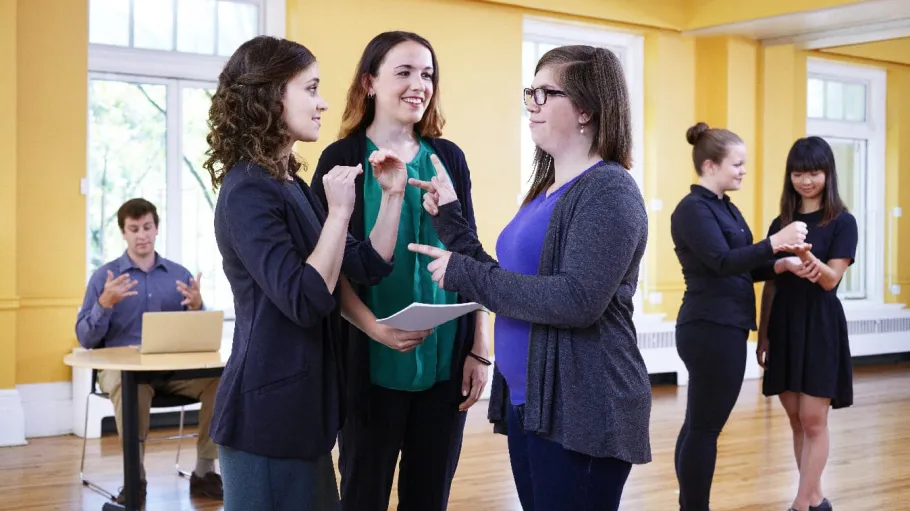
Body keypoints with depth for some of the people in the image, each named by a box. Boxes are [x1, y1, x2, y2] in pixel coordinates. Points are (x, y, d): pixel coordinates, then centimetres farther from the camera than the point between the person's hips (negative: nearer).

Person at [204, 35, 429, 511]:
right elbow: (304, 302, -25)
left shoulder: (293, 185, 12)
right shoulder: (249, 191, -17)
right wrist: (339, 211, -21)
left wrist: (392, 195, 2)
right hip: (267, 407, -9)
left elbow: (367, 265, 11)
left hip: (300, 402, 9)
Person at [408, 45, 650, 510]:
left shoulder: (608, 191, -14)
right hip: (527, 401, 9)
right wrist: (451, 220, 7)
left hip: (581, 411, -9)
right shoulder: (546, 190, 13)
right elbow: (510, 281, 13)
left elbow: (577, 300, -25)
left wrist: (464, 274, -20)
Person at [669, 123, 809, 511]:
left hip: (722, 328, 10)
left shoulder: (726, 208, 17)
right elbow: (722, 262, -23)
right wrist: (775, 242, -29)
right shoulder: (693, 208, -12)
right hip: (711, 329, -10)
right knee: (705, 428, -5)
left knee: (698, 425, 12)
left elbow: (742, 267, 16)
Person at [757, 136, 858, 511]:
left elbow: (830, 280, -14)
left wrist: (807, 257, -34)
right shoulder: (781, 224, 10)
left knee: (813, 420, -3)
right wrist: (763, 334, 9)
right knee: (796, 420, 10)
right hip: (784, 326, 5)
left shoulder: (842, 223, -4)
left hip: (820, 327, -5)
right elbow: (770, 285, 11)